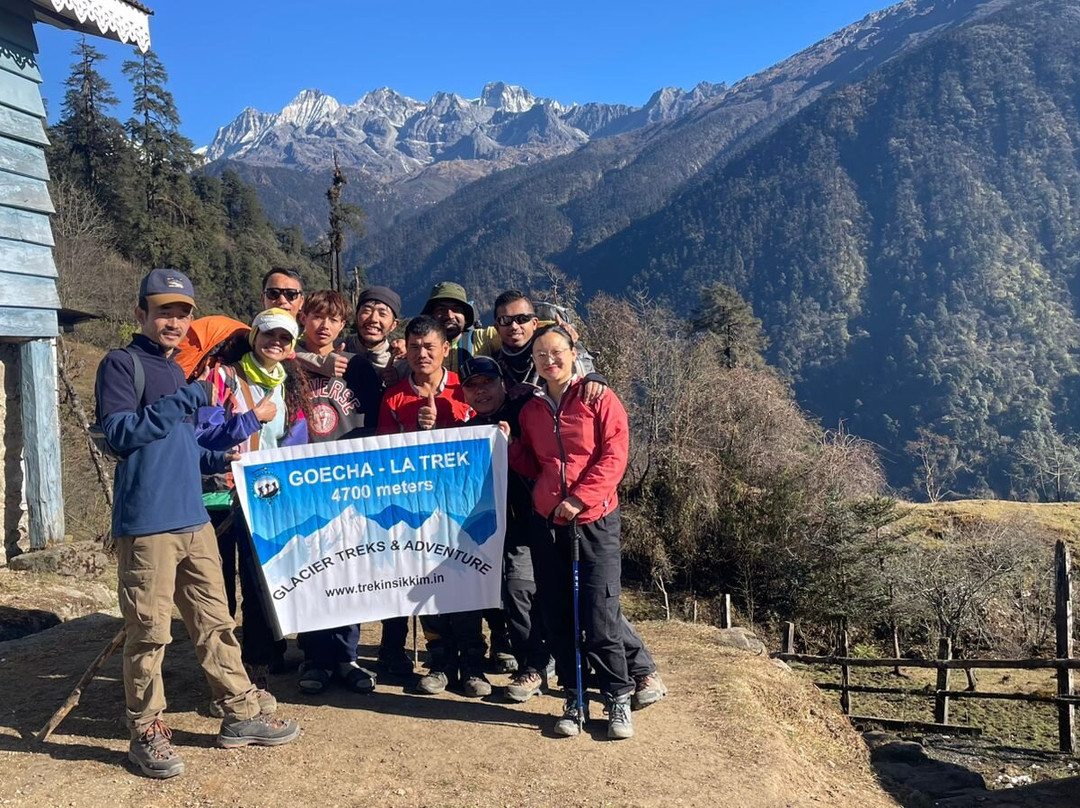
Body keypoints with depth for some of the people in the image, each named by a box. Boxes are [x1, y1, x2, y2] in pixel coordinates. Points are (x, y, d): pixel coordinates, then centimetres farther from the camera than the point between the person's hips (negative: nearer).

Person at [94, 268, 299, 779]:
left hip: (193, 520, 7)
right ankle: (146, 733, 15)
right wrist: (185, 401, -17)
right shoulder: (121, 364, -3)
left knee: (214, 621, 12)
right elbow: (120, 434, -15)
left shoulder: (176, 372, 20)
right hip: (146, 524, -7)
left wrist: (217, 459, 8)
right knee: (149, 632, 0)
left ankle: (240, 714, 22)